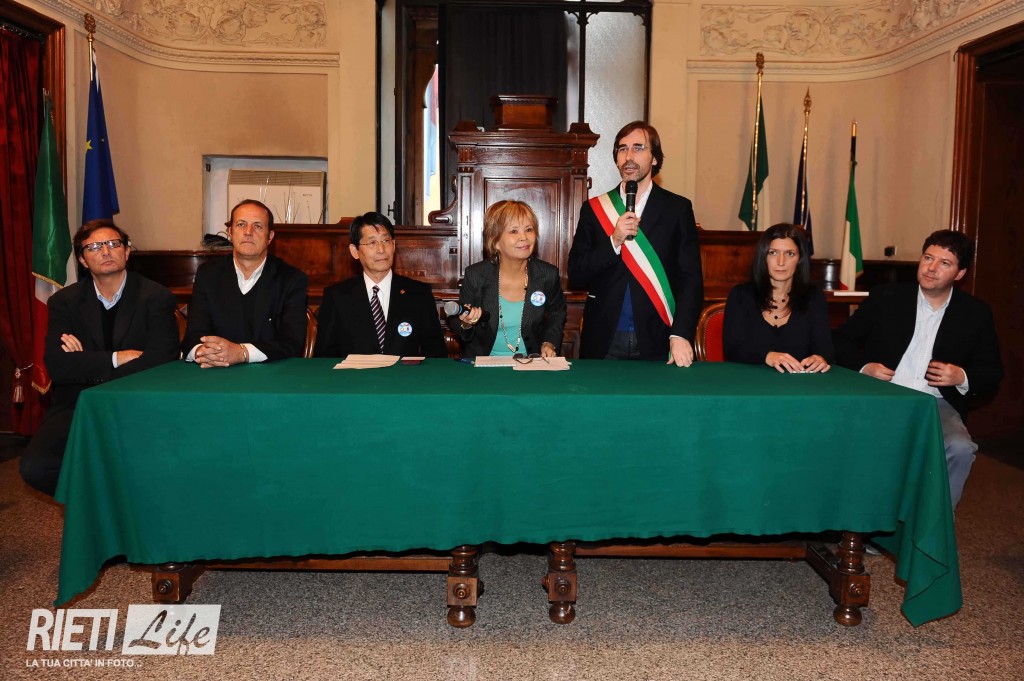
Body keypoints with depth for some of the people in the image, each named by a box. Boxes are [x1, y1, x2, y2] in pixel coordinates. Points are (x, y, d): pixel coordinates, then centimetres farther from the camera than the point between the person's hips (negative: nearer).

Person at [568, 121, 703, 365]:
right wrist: (614, 241, -14)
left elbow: (691, 278, -3)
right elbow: (575, 277, 0)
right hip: (604, 343, 1)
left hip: (657, 342, -1)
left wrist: (681, 334, -16)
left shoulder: (678, 209, 2)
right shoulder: (594, 209, 6)